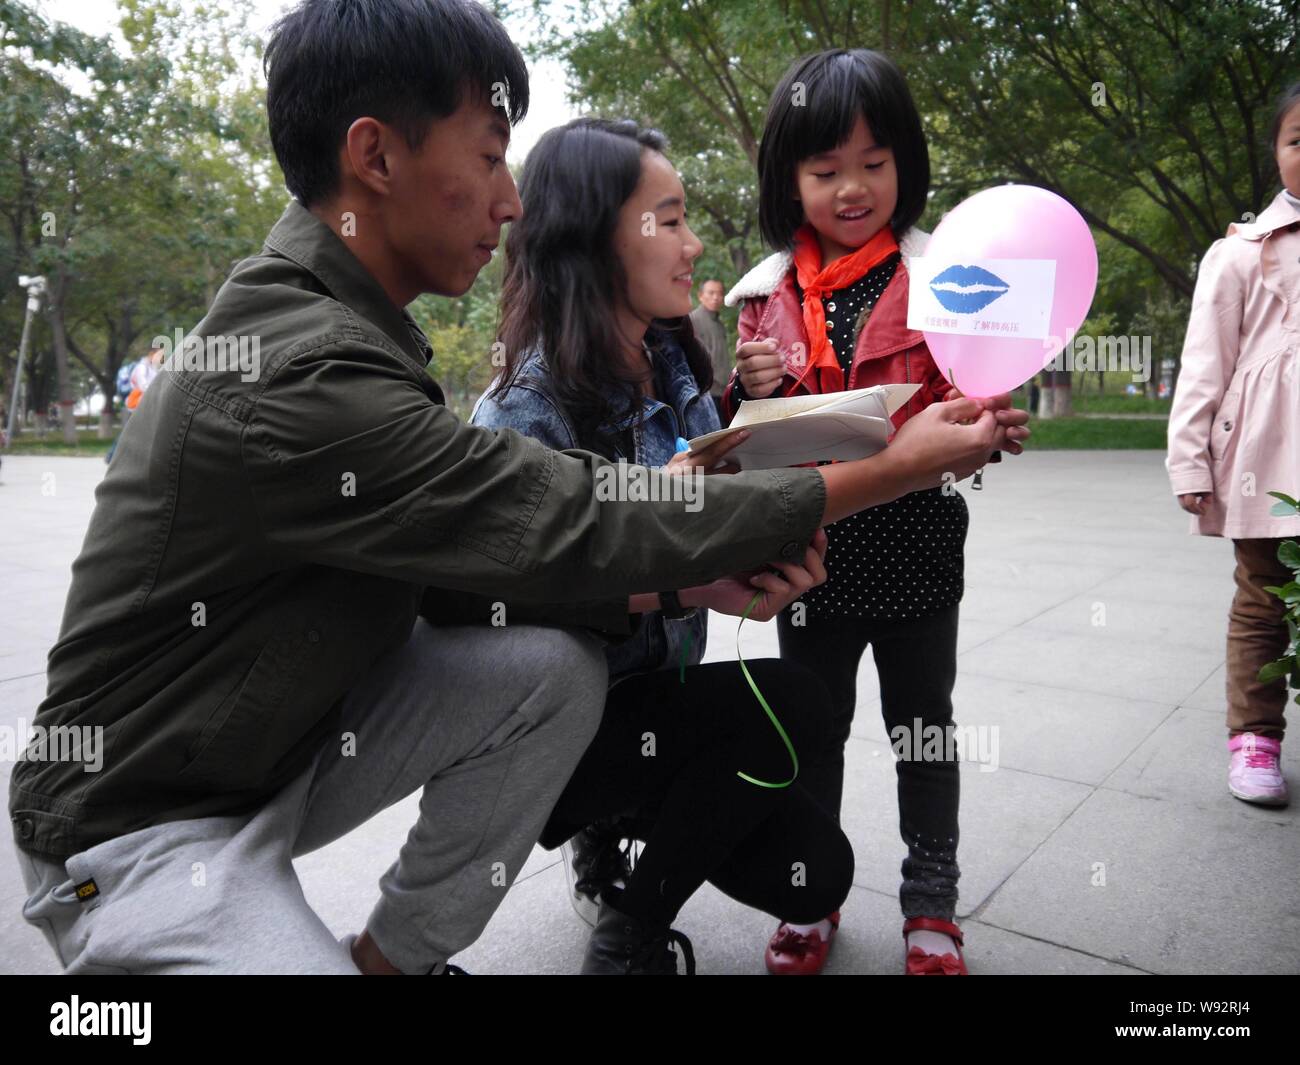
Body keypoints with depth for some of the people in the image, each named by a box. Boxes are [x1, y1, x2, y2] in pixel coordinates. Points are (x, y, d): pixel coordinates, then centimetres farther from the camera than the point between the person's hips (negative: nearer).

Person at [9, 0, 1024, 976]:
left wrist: (700, 576, -10)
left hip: (288, 744, 8)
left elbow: (460, 562, 0)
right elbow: (579, 527, -27)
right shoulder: (299, 376, -29)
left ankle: (393, 953, 7)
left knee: (557, 667, -11)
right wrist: (899, 467, -18)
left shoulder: (326, 320, 2)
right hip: (144, 827, -8)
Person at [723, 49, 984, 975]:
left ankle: (932, 904, 33)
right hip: (812, 549, 2)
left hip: (914, 544, -2)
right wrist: (748, 391, -12)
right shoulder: (769, 292, 4)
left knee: (923, 724, 13)